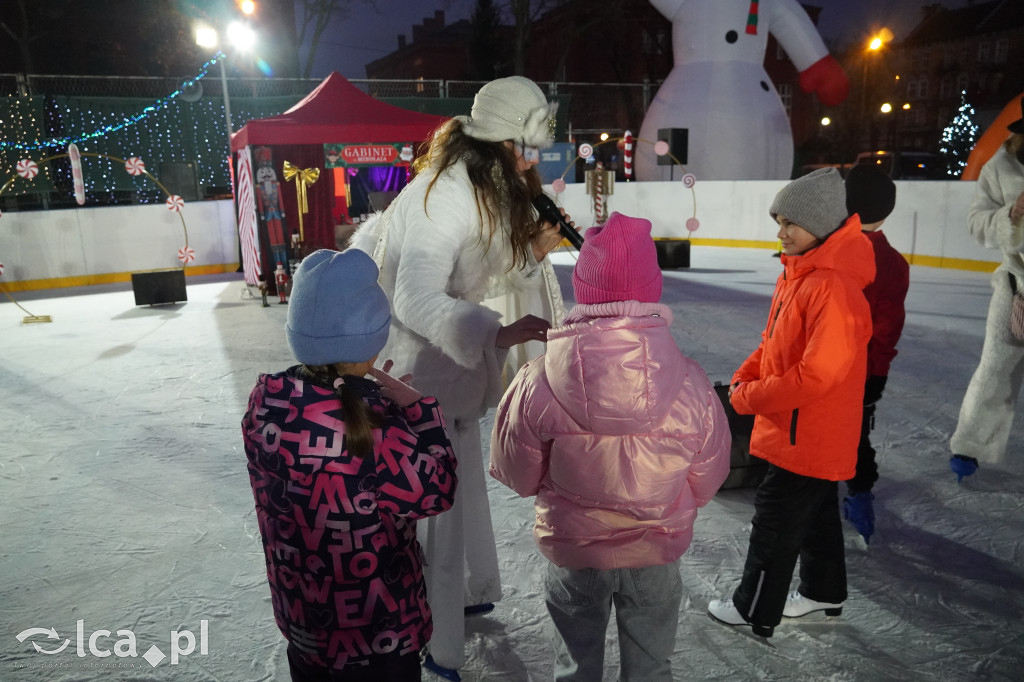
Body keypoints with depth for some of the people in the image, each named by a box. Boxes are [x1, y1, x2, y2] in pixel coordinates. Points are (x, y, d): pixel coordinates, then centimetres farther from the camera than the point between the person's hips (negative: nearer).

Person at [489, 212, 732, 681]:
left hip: (572, 553, 0)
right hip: (657, 553, 1)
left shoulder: (538, 384, -24)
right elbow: (707, 479, -5)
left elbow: (516, 474, -10)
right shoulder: (689, 385, -20)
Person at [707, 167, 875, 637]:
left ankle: (756, 612, 23)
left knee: (775, 521, 5)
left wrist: (749, 399, -19)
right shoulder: (797, 272, 4)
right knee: (816, 511, 24)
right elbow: (774, 342, 14)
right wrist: (744, 378, 0)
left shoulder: (834, 289, -28)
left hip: (808, 435, -9)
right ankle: (824, 591, 43)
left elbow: (817, 374, -29)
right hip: (809, 434, 9)